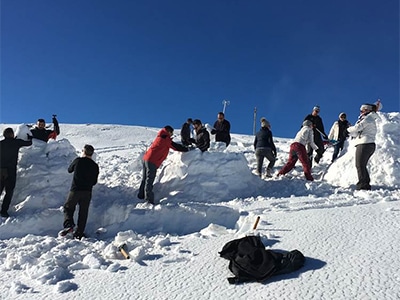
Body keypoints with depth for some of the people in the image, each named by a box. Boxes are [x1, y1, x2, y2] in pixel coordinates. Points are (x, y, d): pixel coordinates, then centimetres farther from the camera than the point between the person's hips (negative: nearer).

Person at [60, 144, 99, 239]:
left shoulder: (78, 160, -4)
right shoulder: (95, 166, 2)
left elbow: (69, 170, 15)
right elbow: (94, 182, 8)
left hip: (75, 190, -2)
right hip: (87, 192, 2)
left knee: (68, 208, 15)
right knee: (83, 213, 12)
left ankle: (69, 225, -8)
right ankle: (79, 233, 15)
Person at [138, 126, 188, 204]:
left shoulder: (160, 137, 21)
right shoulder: (165, 138, -5)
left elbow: (170, 144, 29)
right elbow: (176, 146, -3)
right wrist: (187, 149, 9)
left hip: (146, 158, 9)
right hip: (152, 161, -9)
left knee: (145, 178, 18)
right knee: (149, 181, -9)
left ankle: (141, 195, 28)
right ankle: (149, 199, -9)